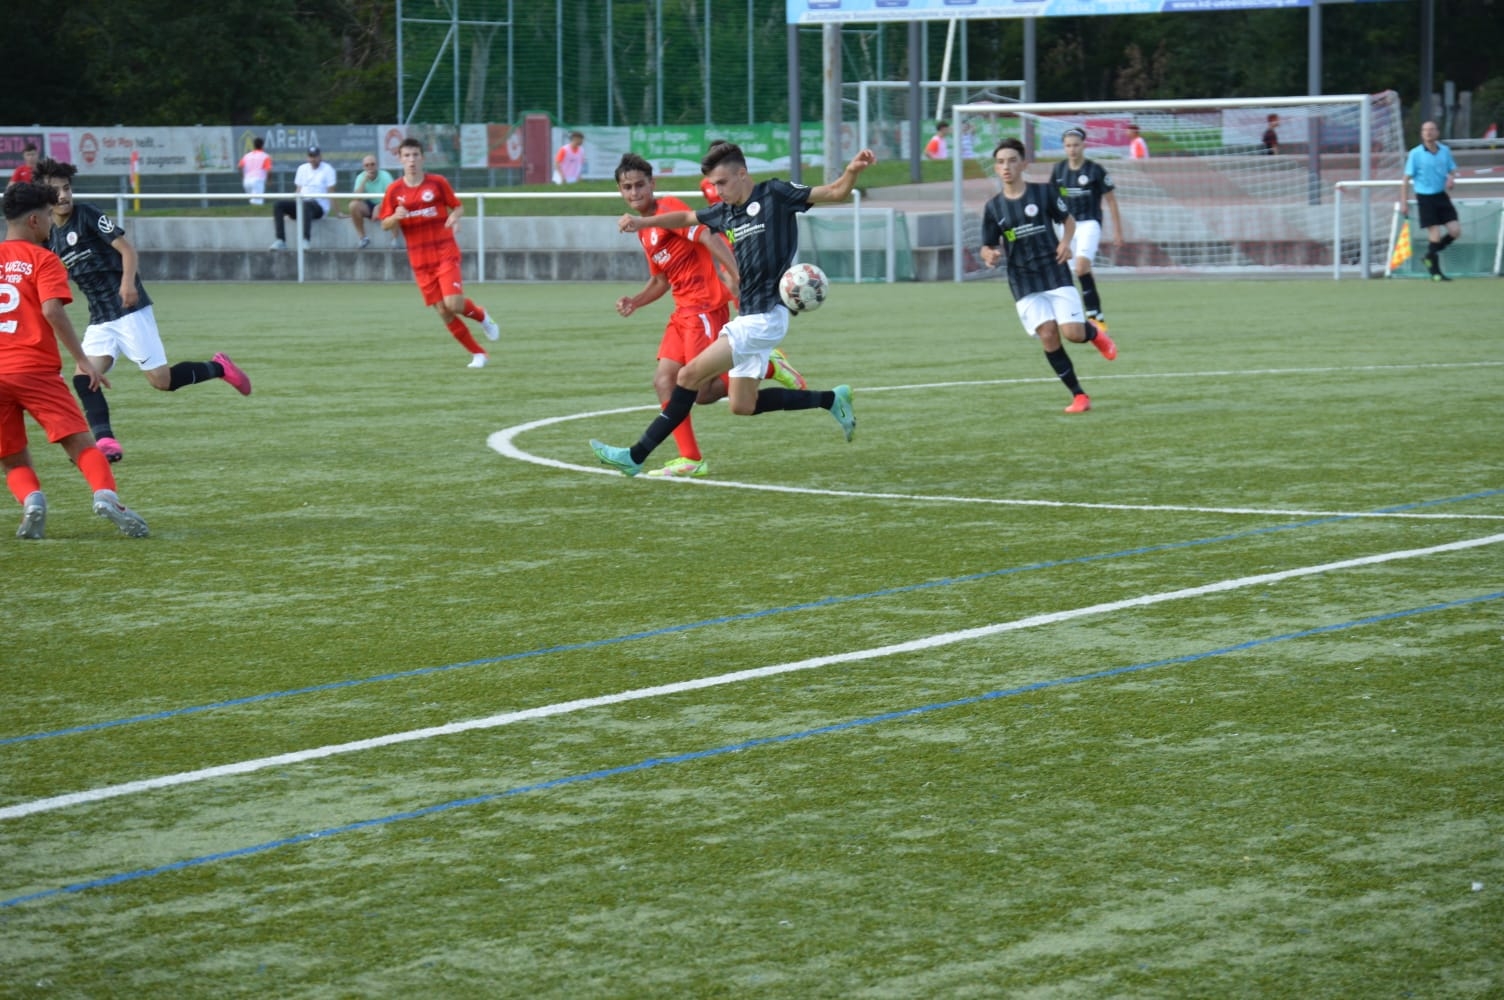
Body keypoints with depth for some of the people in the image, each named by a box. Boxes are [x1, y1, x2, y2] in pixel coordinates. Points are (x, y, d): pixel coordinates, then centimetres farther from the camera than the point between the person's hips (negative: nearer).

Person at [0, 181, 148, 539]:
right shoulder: (43, 260, 0)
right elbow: (52, 309, -14)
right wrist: (82, 359, -12)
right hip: (36, 368, -4)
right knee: (80, 441, -5)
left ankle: (31, 500, -17)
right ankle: (106, 495, -29)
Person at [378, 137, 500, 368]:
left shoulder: (437, 183, -2)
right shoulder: (394, 190, 2)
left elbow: (458, 207, 7)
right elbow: (385, 225, 6)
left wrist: (454, 217, -16)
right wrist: (396, 217, -17)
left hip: (445, 253, -2)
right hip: (419, 260, 2)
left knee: (453, 304, -17)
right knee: (443, 311, -1)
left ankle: (481, 316, 17)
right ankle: (477, 353, 10)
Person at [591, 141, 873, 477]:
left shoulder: (774, 195, -8)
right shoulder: (726, 212, 12)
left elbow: (836, 192, -9)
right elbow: (687, 218, 31)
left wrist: (853, 171, -28)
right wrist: (644, 222, 19)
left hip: (764, 318, -9)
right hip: (748, 317, 9)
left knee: (690, 376, -10)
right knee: (742, 406, 11)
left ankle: (636, 457, -7)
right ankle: (830, 400, 20)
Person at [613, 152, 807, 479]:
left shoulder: (669, 208, -9)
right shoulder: (643, 229, 19)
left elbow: (710, 238, -20)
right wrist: (635, 301, 6)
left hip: (706, 304, -9)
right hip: (684, 310, 9)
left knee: (701, 390, -14)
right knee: (663, 380, 0)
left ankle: (769, 368, 5)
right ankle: (690, 460, 3)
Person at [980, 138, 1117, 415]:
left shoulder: (1044, 193, -3)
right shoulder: (993, 208, 2)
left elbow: (1068, 220, 10)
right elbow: (987, 246, 7)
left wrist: (1065, 241, -10)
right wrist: (989, 255, -17)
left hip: (1056, 275, -1)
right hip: (1023, 284, 1)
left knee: (1073, 333, -14)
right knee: (1047, 334, -11)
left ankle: (1094, 332, 25)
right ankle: (1078, 395, 0)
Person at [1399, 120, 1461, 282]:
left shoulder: (1445, 151, 5)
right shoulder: (1415, 154, -7)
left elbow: (1452, 170, 17)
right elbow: (1406, 179, -4)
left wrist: (1451, 179, -8)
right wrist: (1404, 203, -9)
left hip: (1442, 196, 4)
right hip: (1425, 197, -4)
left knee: (1455, 231, -4)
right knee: (1435, 235, -9)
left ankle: (1430, 255, 18)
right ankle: (1435, 272, 5)